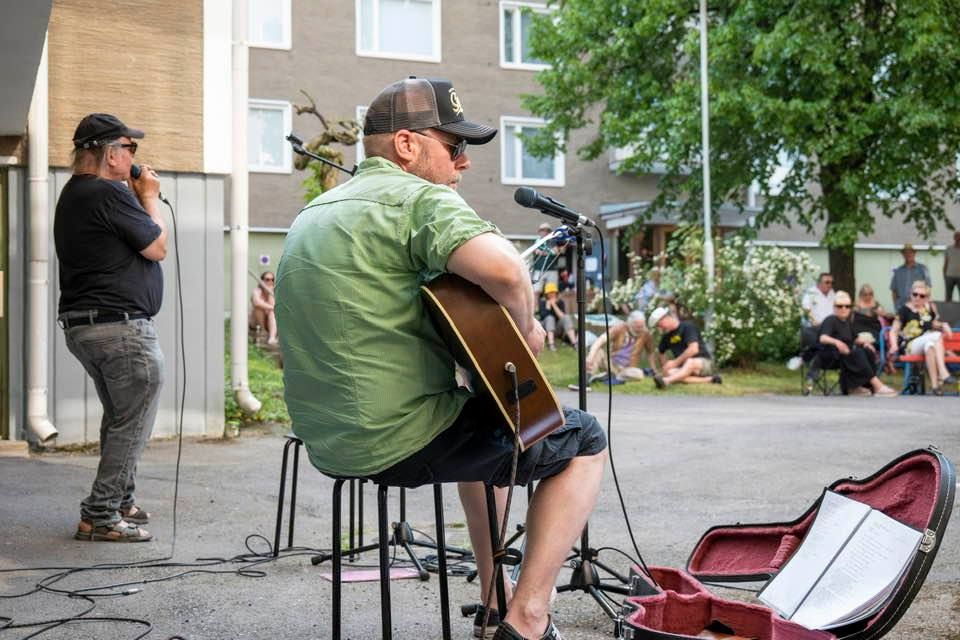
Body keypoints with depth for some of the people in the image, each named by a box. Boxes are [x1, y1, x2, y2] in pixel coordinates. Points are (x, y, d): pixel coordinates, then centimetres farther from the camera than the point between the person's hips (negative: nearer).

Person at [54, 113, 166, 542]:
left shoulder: (72, 194, 15)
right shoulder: (109, 194, -17)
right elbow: (157, 247, -11)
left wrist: (137, 198, 13)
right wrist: (149, 197, 1)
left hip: (81, 326, 10)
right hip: (121, 326, -10)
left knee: (119, 419, 23)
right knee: (133, 424, -2)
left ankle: (122, 501, 31)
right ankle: (100, 516, -1)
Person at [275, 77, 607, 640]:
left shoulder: (313, 213, 16)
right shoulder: (418, 198, -13)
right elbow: (503, 268, -32)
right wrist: (525, 329, -12)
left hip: (328, 441, 9)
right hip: (398, 439, -9)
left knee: (480, 413, 35)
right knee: (586, 440, 7)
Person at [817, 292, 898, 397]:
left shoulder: (847, 322, 16)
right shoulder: (830, 320, -10)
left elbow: (855, 338, 26)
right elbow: (823, 338, -26)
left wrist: (865, 342, 3)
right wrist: (836, 342, -47)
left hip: (846, 352, 8)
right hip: (831, 355, -8)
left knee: (869, 352, -16)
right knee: (858, 353, -31)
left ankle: (853, 387, -15)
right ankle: (877, 386, -32)